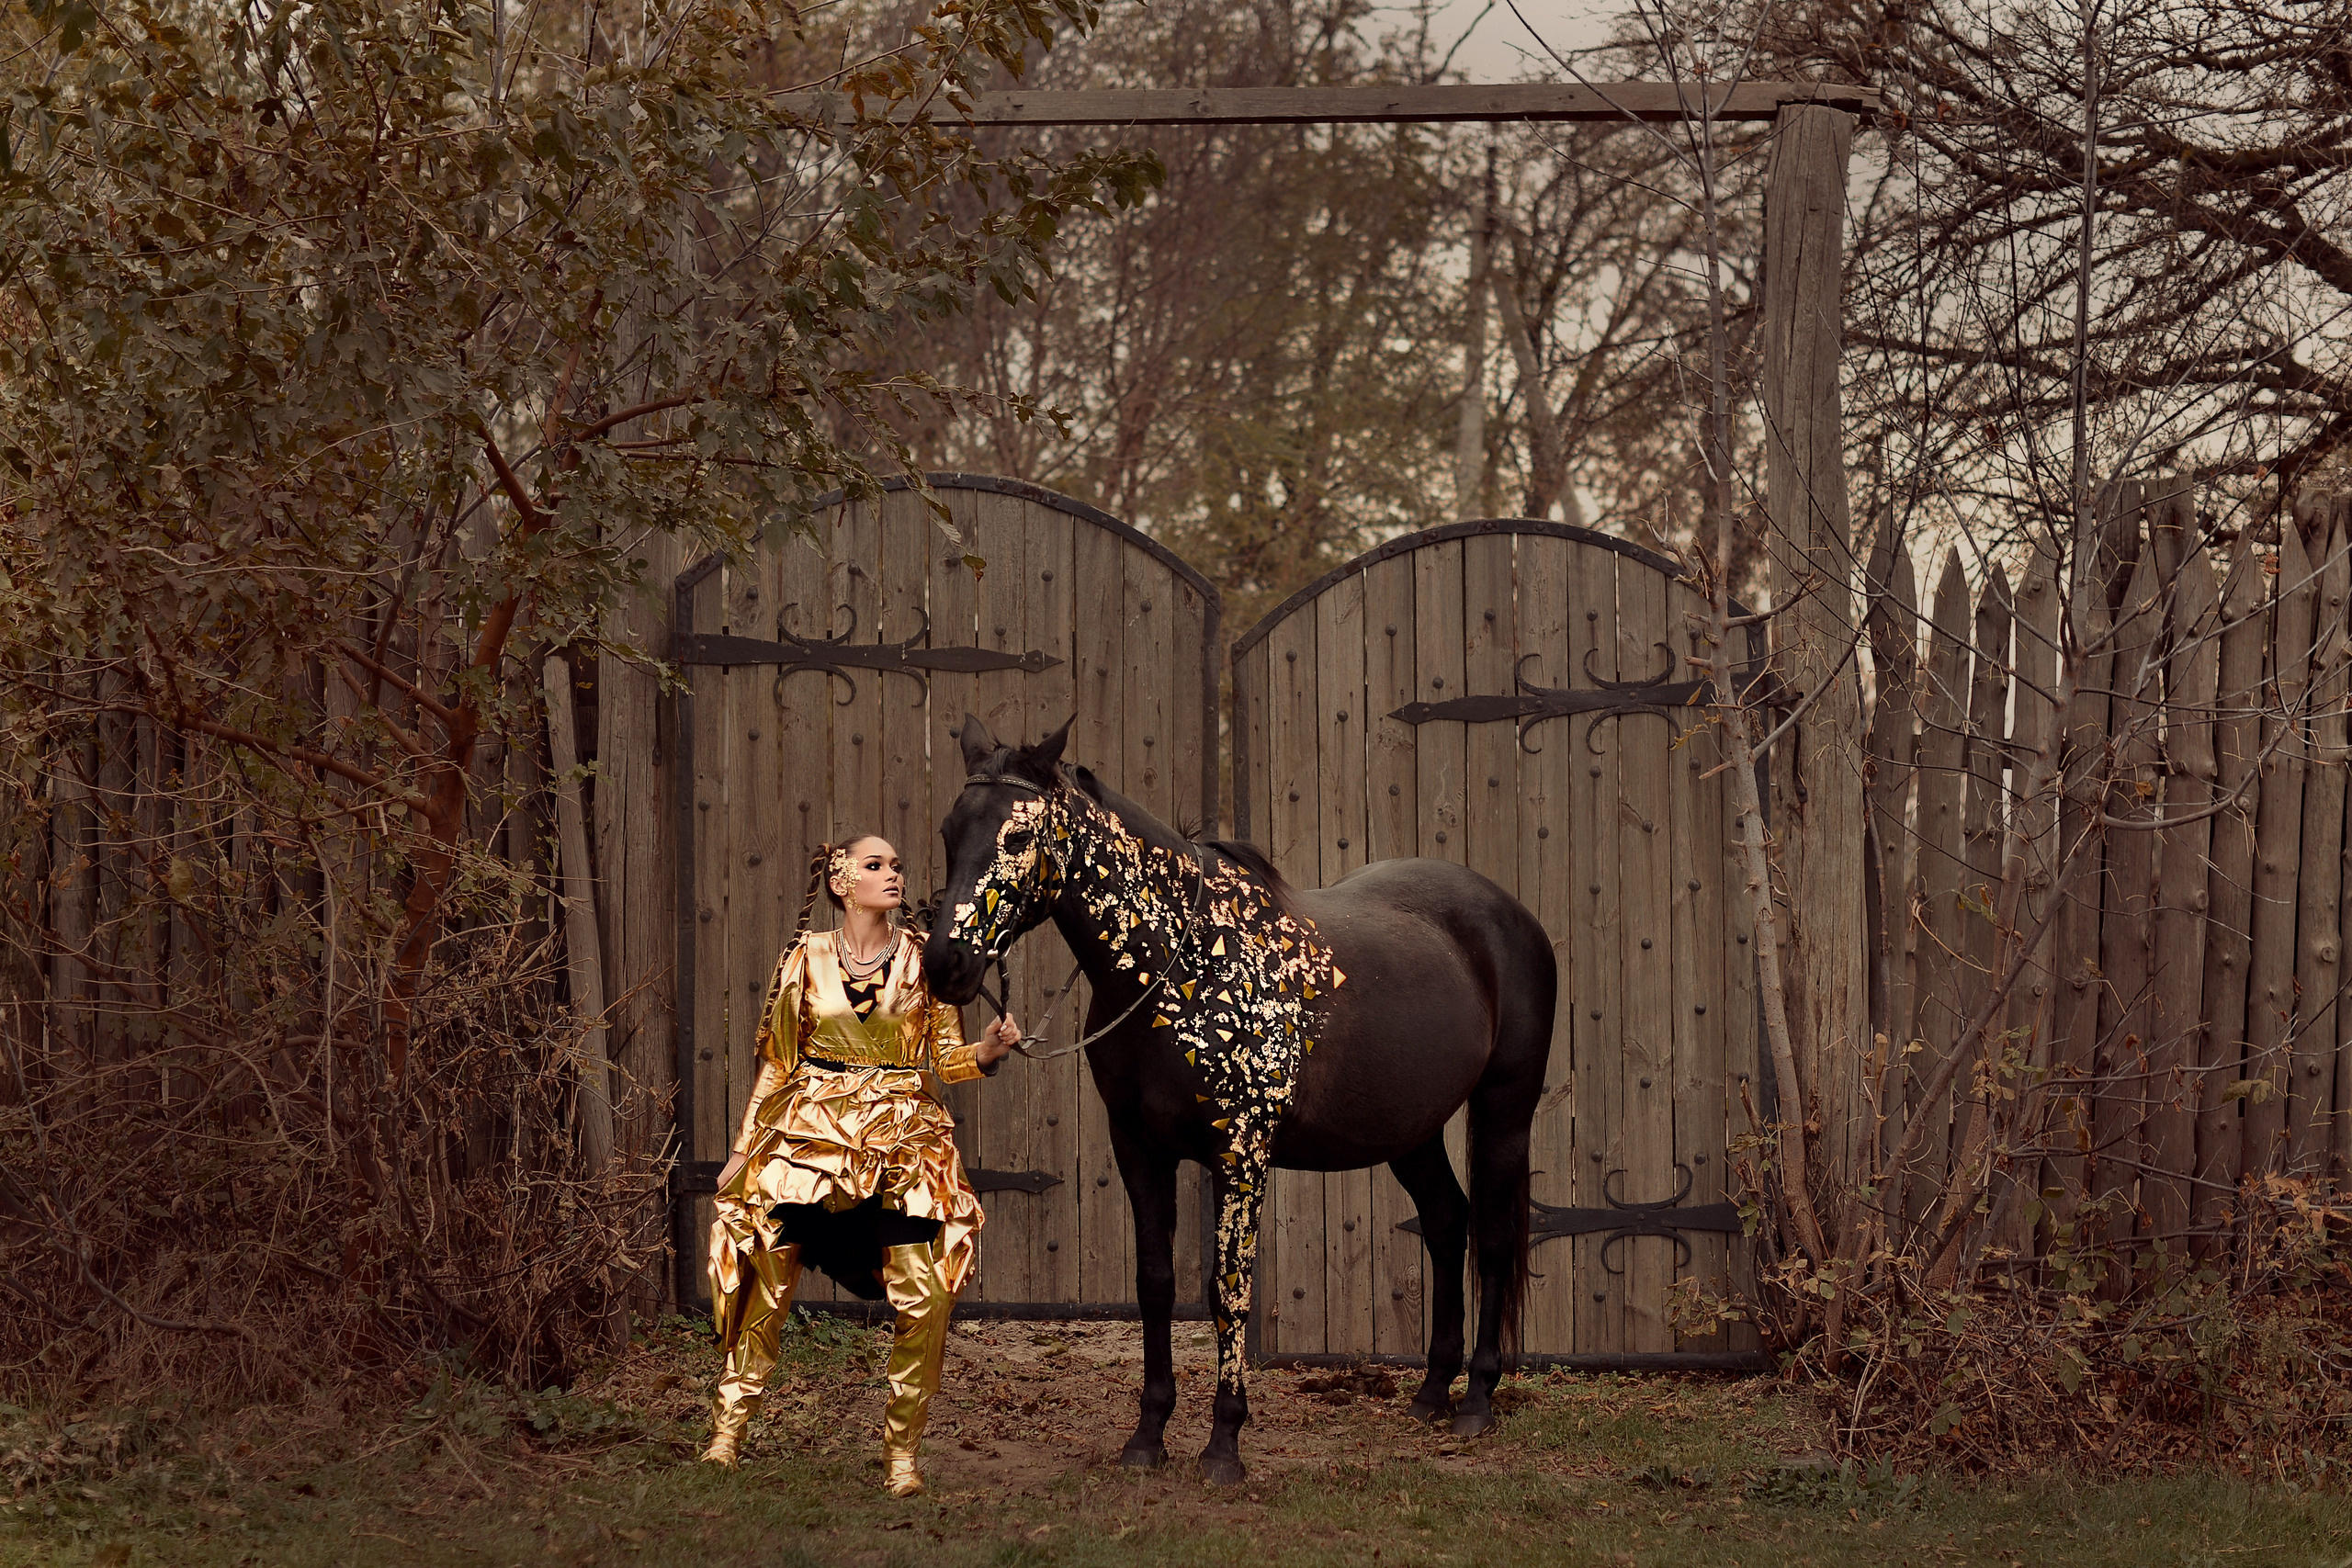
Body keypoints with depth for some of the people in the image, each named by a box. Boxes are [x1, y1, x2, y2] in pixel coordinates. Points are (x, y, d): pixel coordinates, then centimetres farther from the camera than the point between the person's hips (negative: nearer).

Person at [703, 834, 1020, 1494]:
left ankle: (902, 1451, 2)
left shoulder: (923, 958, 5)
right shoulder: (807, 958, 5)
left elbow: (947, 1058, 7)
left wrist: (988, 1050, -15)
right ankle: (726, 1434, 7)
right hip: (811, 1131, 0)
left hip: (903, 1140, 0)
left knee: (926, 1301, -12)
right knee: (765, 1286, -6)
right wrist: (743, 1150, 9)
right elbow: (777, 1062, 11)